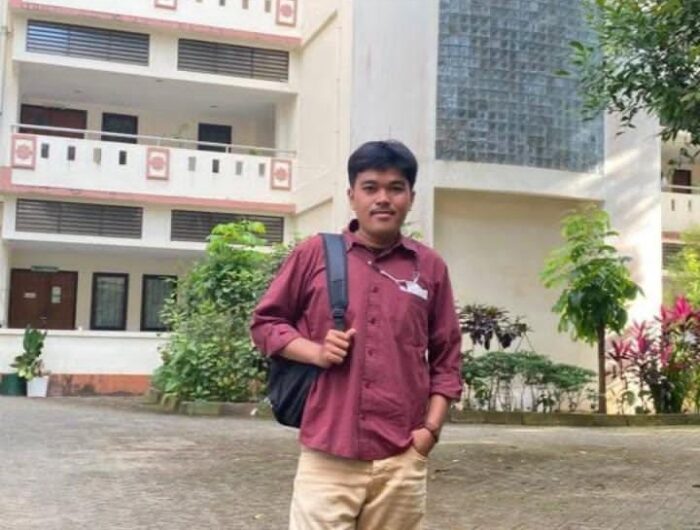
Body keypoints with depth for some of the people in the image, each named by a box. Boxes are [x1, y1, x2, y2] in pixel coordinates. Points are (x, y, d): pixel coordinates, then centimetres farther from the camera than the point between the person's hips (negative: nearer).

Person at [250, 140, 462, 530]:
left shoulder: (431, 267, 7)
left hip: (402, 461, 2)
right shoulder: (315, 253, 3)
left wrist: (431, 427, 1)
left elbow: (446, 358, 11)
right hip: (328, 456, -1)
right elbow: (265, 322, 9)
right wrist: (315, 351, -8)